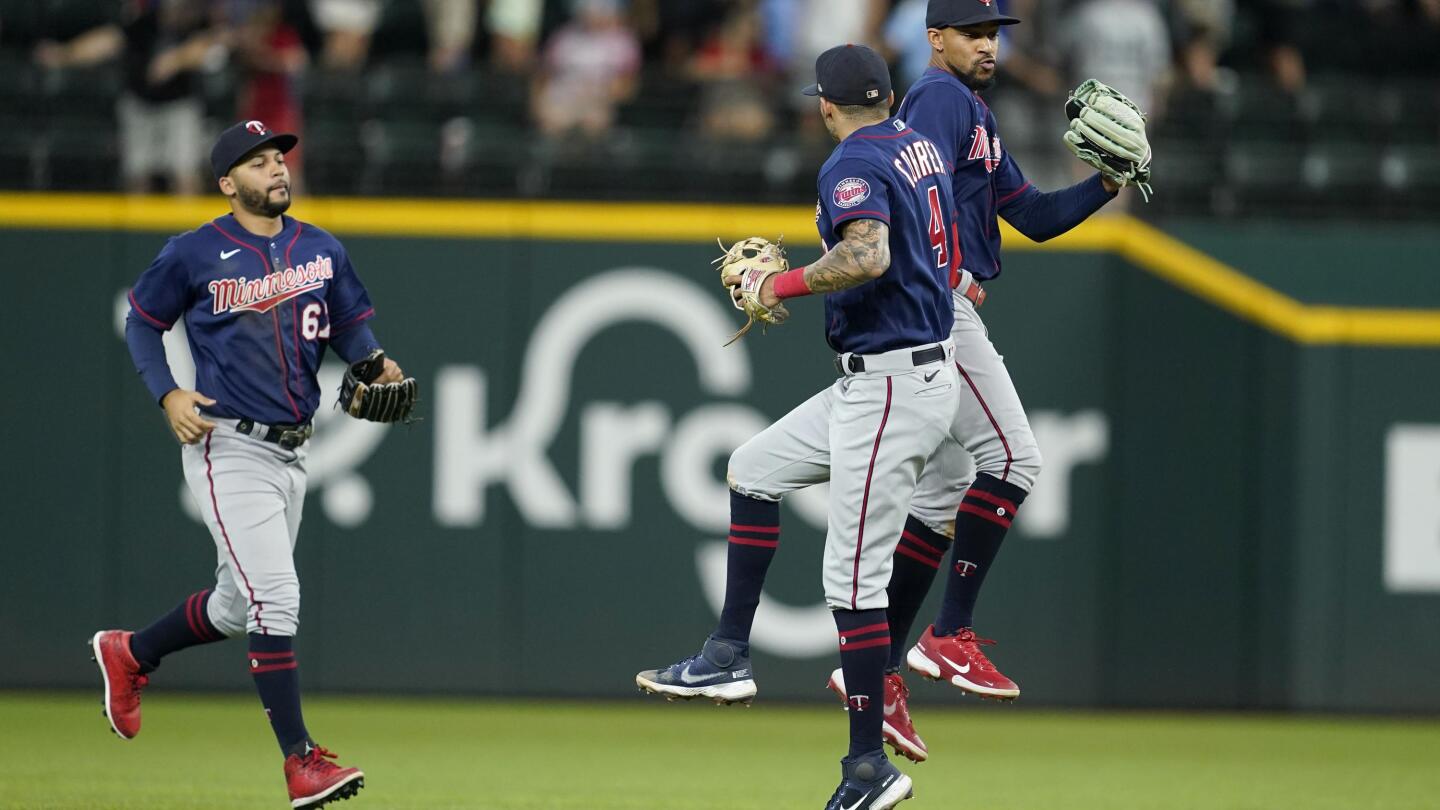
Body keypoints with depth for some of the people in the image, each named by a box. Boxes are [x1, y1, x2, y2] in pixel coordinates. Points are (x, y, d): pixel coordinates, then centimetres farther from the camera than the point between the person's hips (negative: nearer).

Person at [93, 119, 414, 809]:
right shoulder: (194, 255, -5)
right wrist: (168, 395, -10)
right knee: (275, 597, -14)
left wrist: (375, 365, -6)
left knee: (239, 607, 17)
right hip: (228, 448, -7)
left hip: (291, 453, 7)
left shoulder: (322, 252, 9)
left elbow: (351, 325, 17)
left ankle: (129, 655, 42)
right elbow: (142, 320, 5)